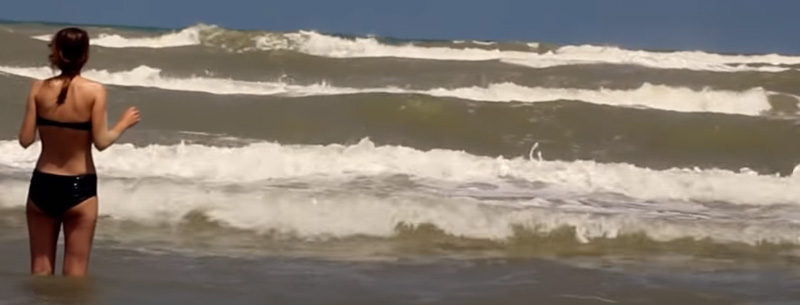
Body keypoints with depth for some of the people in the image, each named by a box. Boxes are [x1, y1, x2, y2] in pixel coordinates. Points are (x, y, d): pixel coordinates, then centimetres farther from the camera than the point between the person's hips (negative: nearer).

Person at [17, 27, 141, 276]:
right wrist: (124, 124, 4)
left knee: (40, 267, 12)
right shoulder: (95, 91, -10)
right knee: (75, 270, 7)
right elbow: (101, 142, -14)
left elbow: (26, 140, -3)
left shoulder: (39, 89, -3)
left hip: (42, 184, 2)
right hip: (78, 187, -2)